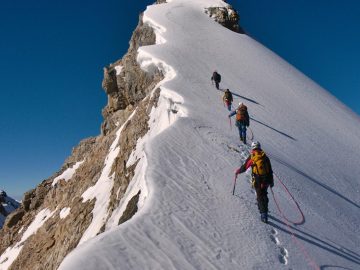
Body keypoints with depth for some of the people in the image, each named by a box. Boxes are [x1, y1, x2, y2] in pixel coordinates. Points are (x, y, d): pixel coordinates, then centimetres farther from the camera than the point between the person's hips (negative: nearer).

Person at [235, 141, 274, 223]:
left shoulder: (252, 157, -3)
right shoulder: (265, 157, 8)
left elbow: (244, 167, 2)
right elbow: (270, 170, 10)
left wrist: (237, 171, 22)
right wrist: (271, 181, 18)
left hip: (257, 181, -4)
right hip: (266, 180, 4)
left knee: (260, 197, 1)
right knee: (264, 195, 22)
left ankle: (264, 214, -5)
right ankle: (263, 209, 34)